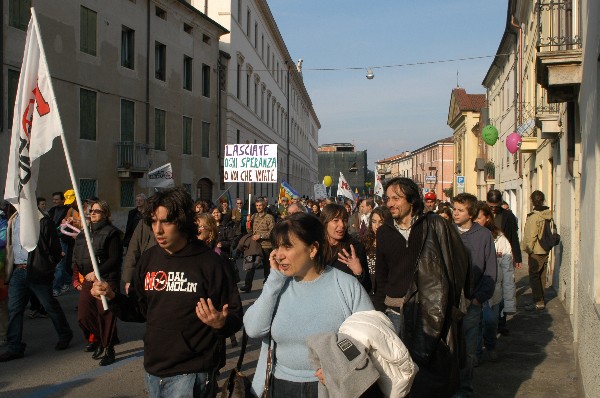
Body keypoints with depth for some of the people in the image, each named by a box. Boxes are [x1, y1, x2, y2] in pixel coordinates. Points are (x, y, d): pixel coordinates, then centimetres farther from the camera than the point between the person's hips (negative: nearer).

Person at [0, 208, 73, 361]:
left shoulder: (42, 221, -7)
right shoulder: (13, 221, 12)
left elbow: (55, 248, -6)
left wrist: (48, 267, -7)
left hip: (37, 272, -5)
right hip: (17, 272, 6)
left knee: (50, 306, 6)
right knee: (14, 309, 4)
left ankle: (65, 336, 25)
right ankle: (15, 348, 12)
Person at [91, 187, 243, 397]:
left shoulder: (208, 262, -12)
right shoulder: (149, 259, 3)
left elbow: (235, 316, -8)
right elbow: (140, 310, 12)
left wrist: (221, 323, -29)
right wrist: (112, 298, -4)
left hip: (190, 374, -5)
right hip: (153, 370, 6)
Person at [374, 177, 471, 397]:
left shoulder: (435, 226, -4)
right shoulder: (384, 232, 8)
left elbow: (460, 261, -3)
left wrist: (452, 301, -5)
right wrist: (379, 309, 7)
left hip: (430, 309, -3)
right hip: (395, 311, 3)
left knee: (430, 368, 3)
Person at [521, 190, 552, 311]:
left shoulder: (534, 216, -19)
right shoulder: (549, 214, 5)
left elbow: (531, 235, -19)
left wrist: (528, 249, -8)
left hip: (536, 251, -8)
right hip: (545, 251, 8)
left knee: (534, 276, -1)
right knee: (542, 276, 16)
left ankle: (538, 302, -1)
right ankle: (541, 299, 24)